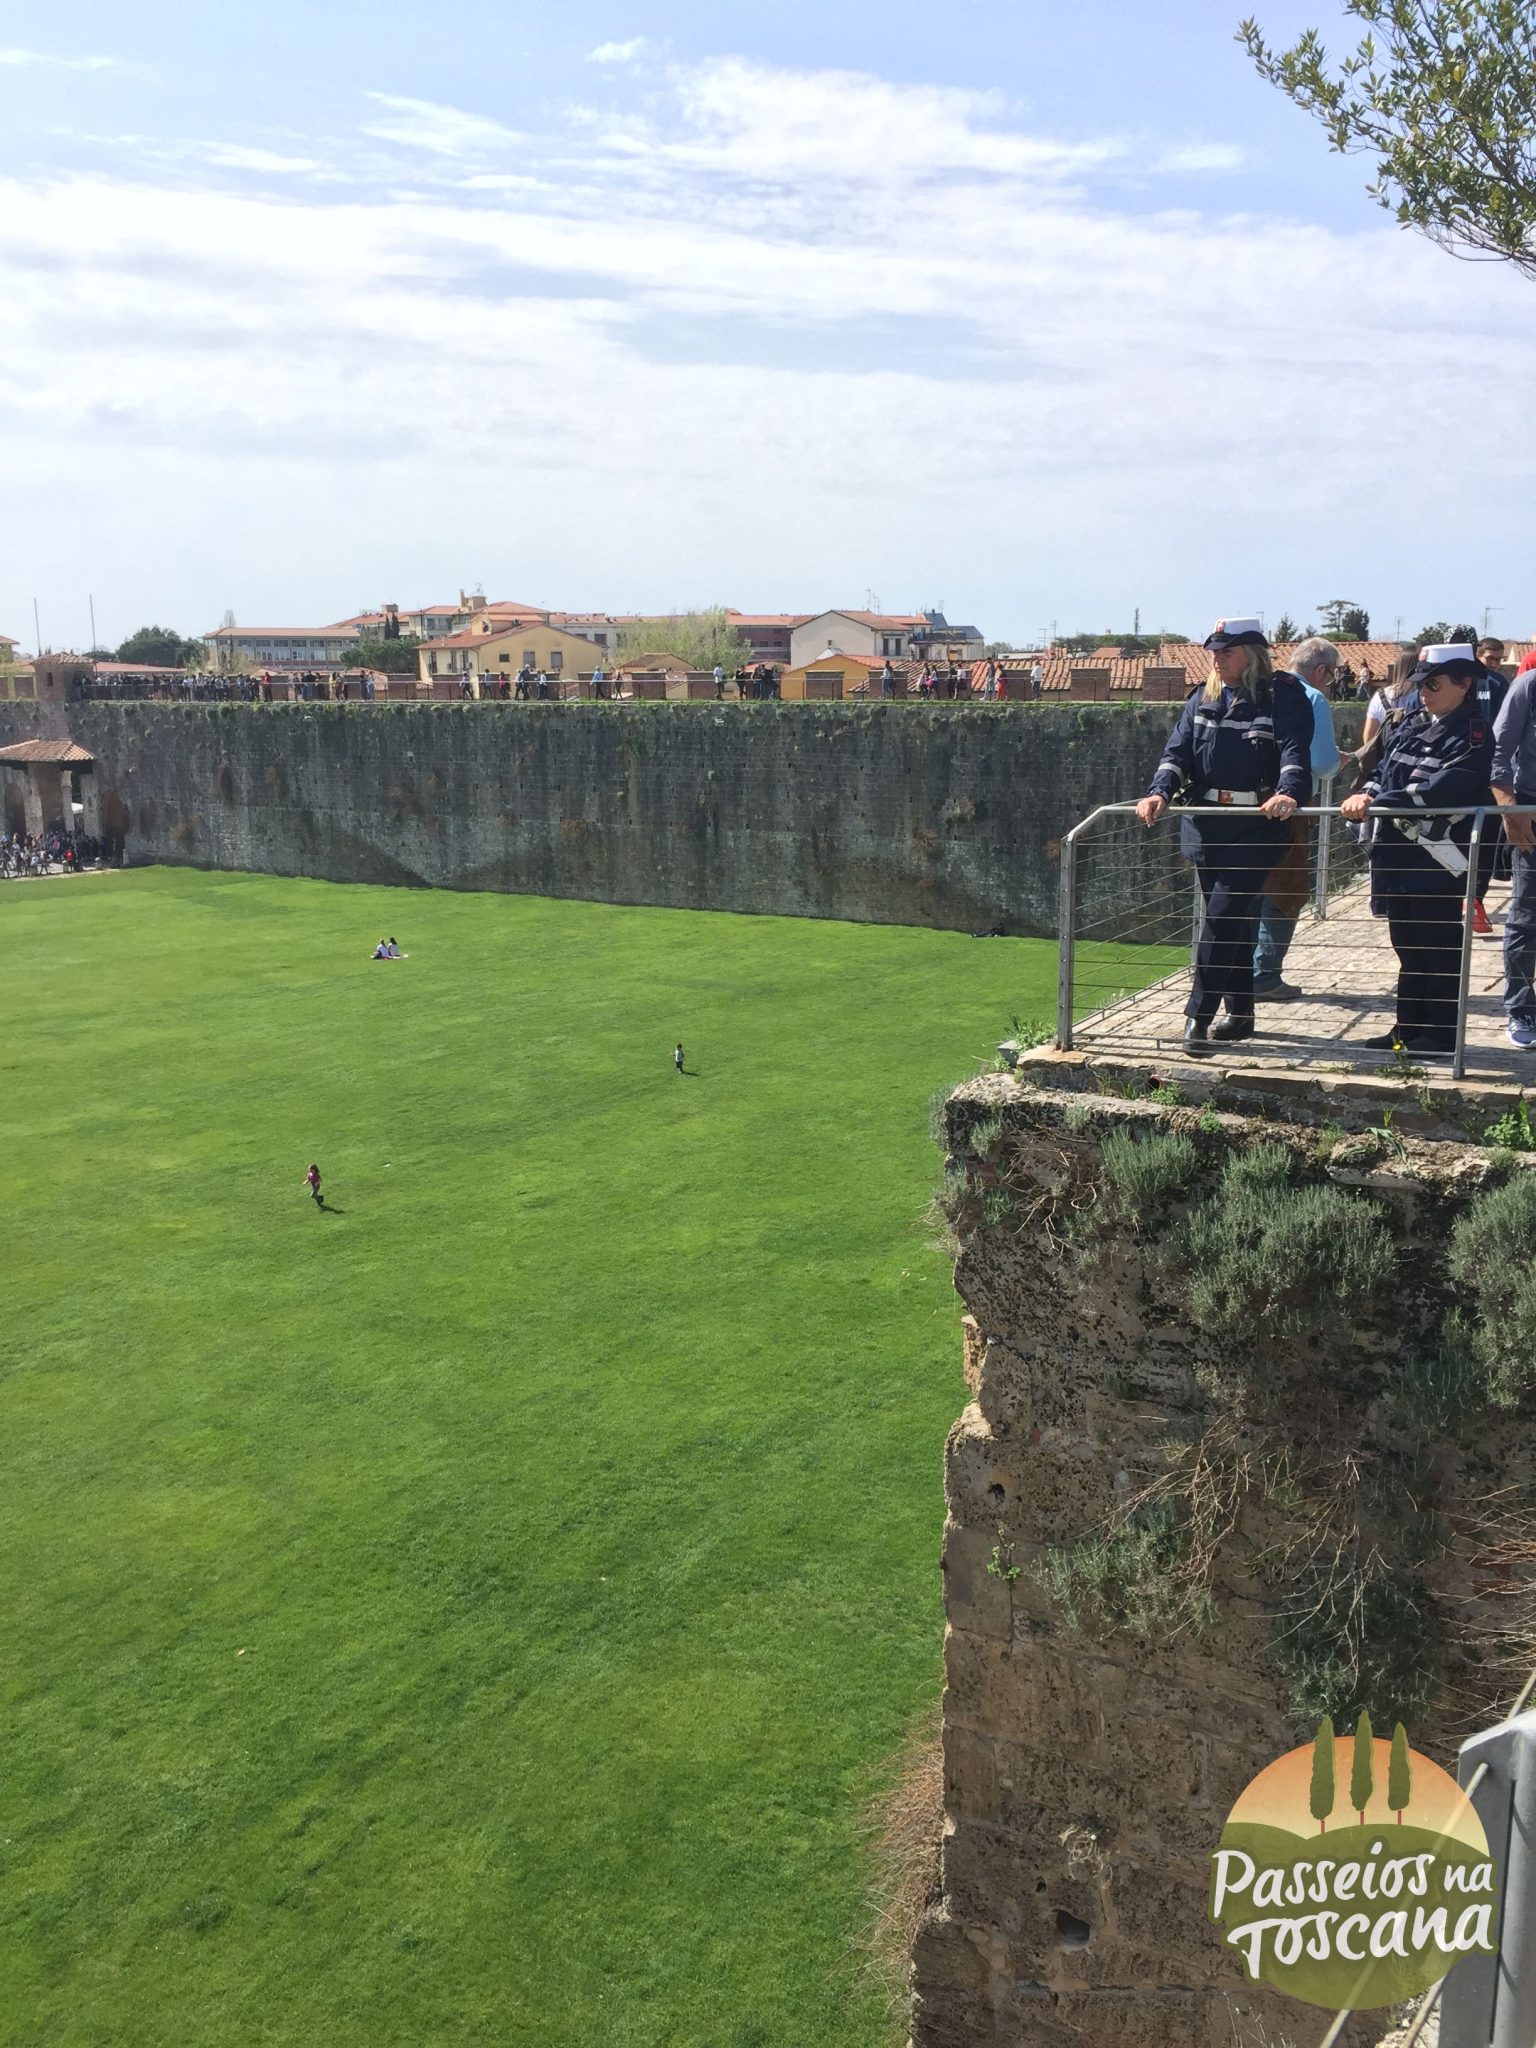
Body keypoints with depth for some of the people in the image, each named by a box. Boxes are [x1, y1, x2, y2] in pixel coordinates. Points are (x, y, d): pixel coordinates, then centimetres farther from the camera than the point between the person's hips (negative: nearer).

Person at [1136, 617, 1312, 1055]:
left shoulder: (1283, 694, -4)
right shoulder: (1202, 700, 12)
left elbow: (1295, 750, -17)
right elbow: (1178, 752, 5)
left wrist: (1289, 793, -36)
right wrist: (1160, 793, -14)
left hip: (1257, 825, -6)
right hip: (1207, 825, 6)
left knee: (1223, 916, -11)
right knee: (1232, 919, 12)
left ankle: (1198, 1017, -6)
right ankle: (1240, 1013, 22)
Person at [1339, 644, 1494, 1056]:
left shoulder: (1473, 735, -9)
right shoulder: (1412, 727, 14)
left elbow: (1442, 790, -22)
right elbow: (1384, 771, 9)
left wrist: (1378, 802, -28)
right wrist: (1366, 795, -14)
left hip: (1439, 862, -7)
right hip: (1399, 855, 7)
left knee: (1440, 951, 2)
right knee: (1408, 948, 15)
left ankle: (1439, 1035, 11)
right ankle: (1408, 1029, 25)